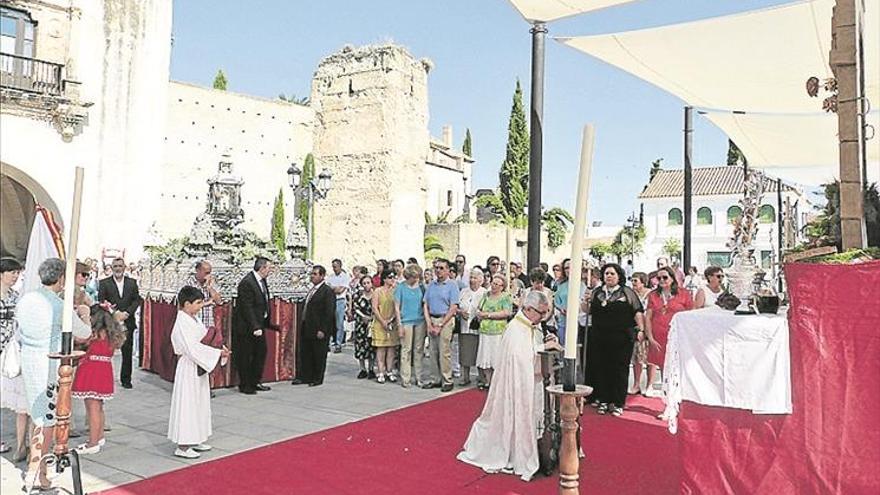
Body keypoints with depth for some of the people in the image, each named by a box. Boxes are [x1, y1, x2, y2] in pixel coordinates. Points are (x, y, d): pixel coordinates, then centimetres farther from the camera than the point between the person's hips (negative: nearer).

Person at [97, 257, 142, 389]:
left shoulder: (132, 282, 8)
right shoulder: (104, 283, 2)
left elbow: (137, 300, 4)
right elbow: (101, 301, -3)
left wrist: (127, 313, -11)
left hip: (127, 322, 2)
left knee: (127, 352, 5)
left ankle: (126, 379, 15)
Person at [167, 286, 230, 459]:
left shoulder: (193, 320, 9)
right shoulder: (182, 323, -20)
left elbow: (204, 338, 13)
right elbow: (193, 349, -26)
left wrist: (219, 351, -4)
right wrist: (218, 353, -24)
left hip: (199, 368, 9)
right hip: (188, 369, -9)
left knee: (199, 403, 16)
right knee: (187, 404, -2)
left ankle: (195, 440, 28)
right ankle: (182, 446, 8)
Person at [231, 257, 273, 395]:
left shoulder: (262, 281, 7)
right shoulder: (247, 283, -21)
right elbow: (247, 308, -24)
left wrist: (267, 322, 11)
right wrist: (255, 327, -26)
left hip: (259, 325, 9)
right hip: (246, 326, -9)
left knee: (261, 352, 15)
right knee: (245, 356, 3)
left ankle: (254, 382, 28)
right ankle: (244, 386, 16)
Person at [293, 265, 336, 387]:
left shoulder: (327, 291, -13)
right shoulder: (312, 290, 14)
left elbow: (329, 312, -17)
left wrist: (322, 330, -20)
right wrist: (303, 325, 14)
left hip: (319, 331, -8)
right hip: (307, 329, 9)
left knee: (319, 356, 4)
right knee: (305, 354, 13)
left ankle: (317, 379, 15)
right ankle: (304, 377, 23)